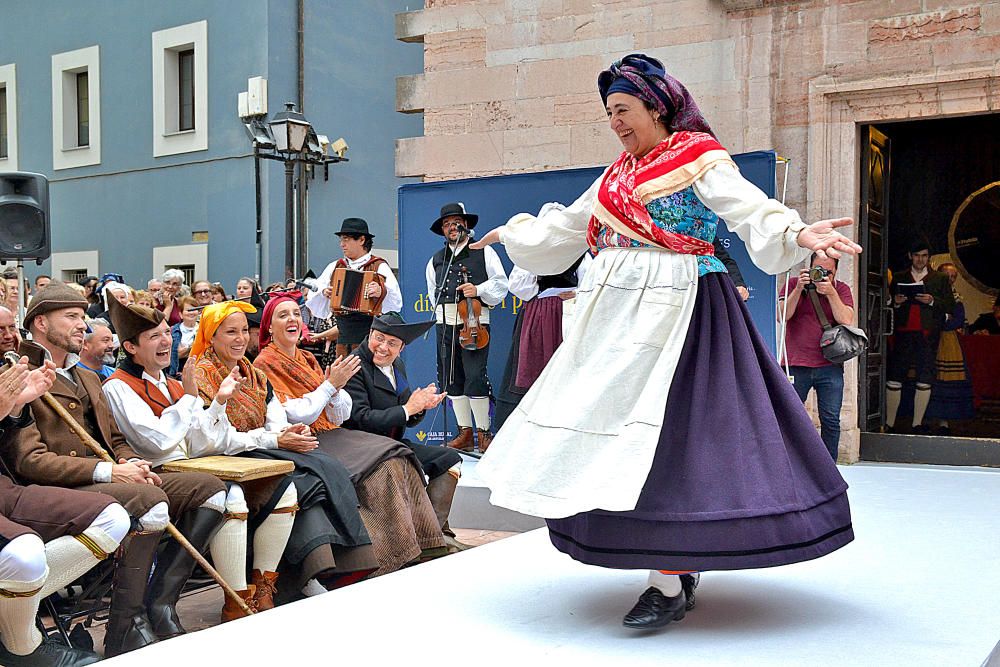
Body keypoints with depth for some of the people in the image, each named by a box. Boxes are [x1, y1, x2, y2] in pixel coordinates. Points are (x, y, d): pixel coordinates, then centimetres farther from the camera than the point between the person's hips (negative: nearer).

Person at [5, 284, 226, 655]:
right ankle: (124, 633, -22)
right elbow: (29, 460, -14)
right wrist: (106, 471, -21)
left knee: (210, 488, -8)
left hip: (108, 481, 9)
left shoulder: (88, 378, 26)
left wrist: (132, 463, 3)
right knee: (148, 498, -35)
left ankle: (159, 607, -10)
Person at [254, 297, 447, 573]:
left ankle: (419, 545, -19)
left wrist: (336, 389, -7)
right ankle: (392, 559, -23)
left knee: (396, 457, -16)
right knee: (378, 468, -26)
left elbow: (338, 418, 13)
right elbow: (296, 417, -13)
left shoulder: (308, 360, 19)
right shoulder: (265, 365, -2)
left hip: (330, 436, 7)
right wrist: (330, 385, -11)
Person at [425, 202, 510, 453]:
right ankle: (464, 433, 13)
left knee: (475, 378, -12)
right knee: (451, 380, 5)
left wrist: (478, 290, -10)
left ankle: (484, 432, -1)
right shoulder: (435, 261, 19)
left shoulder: (484, 252, 7)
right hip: (446, 325, 5)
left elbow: (500, 283, 3)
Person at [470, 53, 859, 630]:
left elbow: (752, 211, -17)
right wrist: (511, 233, 42)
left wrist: (800, 234, -35)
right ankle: (681, 565, 15)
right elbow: (568, 226, 32)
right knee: (615, 427, 4)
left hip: (670, 308, -8)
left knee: (661, 433, -12)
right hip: (618, 311, 8)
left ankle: (670, 586, -4)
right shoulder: (619, 173, 19)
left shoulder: (698, 156, -3)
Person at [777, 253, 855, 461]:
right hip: (796, 366, -1)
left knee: (831, 420, 0)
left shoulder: (841, 289, 8)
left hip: (829, 367, 1)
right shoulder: (794, 284, 6)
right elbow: (782, 316, -6)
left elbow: (846, 320, -6)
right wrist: (799, 288, -14)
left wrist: (831, 293, -15)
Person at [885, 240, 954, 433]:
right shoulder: (899, 278, 15)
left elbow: (950, 306, 5)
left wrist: (932, 301, -11)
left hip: (927, 335, 0)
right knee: (894, 379, -5)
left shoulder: (940, 279, 12)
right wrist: (896, 302, -6)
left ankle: (917, 424, 8)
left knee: (924, 381, 0)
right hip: (903, 334, 0)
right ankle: (889, 424, 0)